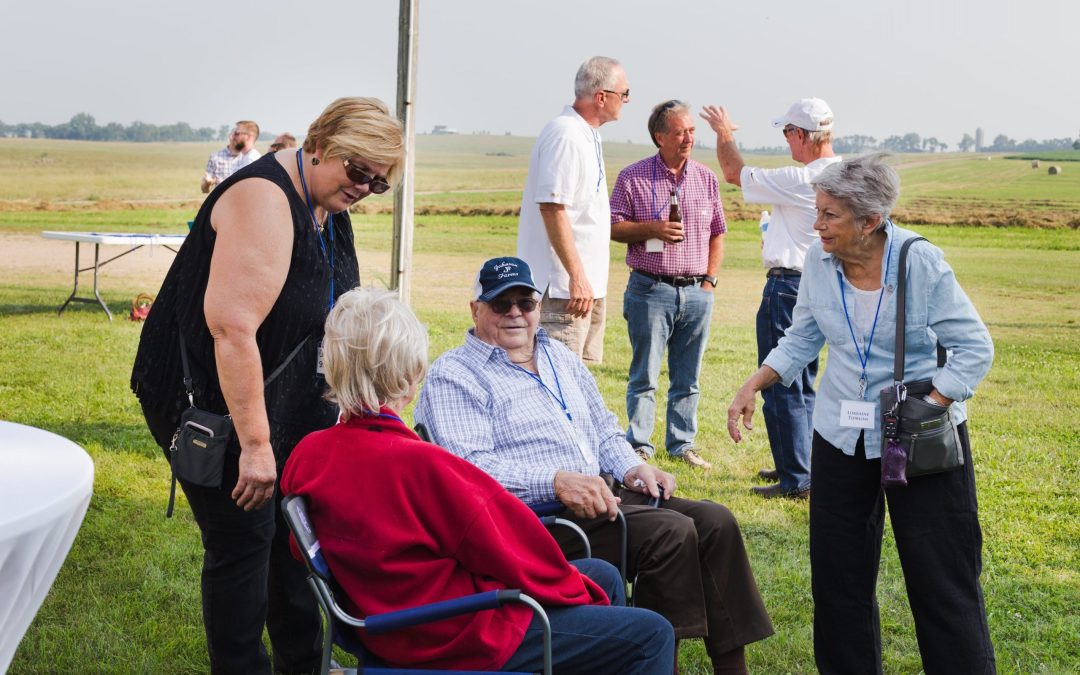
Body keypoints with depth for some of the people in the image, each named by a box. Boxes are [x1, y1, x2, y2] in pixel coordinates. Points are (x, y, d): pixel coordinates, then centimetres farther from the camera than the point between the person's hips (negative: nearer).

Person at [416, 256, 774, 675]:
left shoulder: (561, 358, 22)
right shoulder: (453, 376, -4)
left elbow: (605, 430, 28)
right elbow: (468, 466, -18)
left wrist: (631, 468, 6)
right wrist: (556, 481, -27)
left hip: (600, 496, 8)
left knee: (715, 522, -7)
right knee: (671, 533, -25)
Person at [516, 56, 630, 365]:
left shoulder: (588, 135, 16)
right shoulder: (565, 135, -16)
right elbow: (552, 207, -23)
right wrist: (577, 276, -25)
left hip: (589, 284, 10)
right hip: (564, 286, -10)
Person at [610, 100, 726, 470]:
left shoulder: (706, 178, 10)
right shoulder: (633, 177, -1)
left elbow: (717, 233, 15)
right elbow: (613, 227, -1)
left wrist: (709, 279, 6)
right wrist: (651, 228, -16)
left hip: (696, 291, 4)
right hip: (650, 289, -3)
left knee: (688, 377, 9)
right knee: (644, 375, 0)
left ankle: (682, 444, 19)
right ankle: (639, 446, 9)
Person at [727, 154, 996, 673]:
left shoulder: (921, 262, -16)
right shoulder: (818, 261, -4)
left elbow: (975, 349, -12)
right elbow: (802, 339, 9)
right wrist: (752, 387, -1)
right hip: (840, 437, 4)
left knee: (941, 576, 0)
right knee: (837, 574, 11)